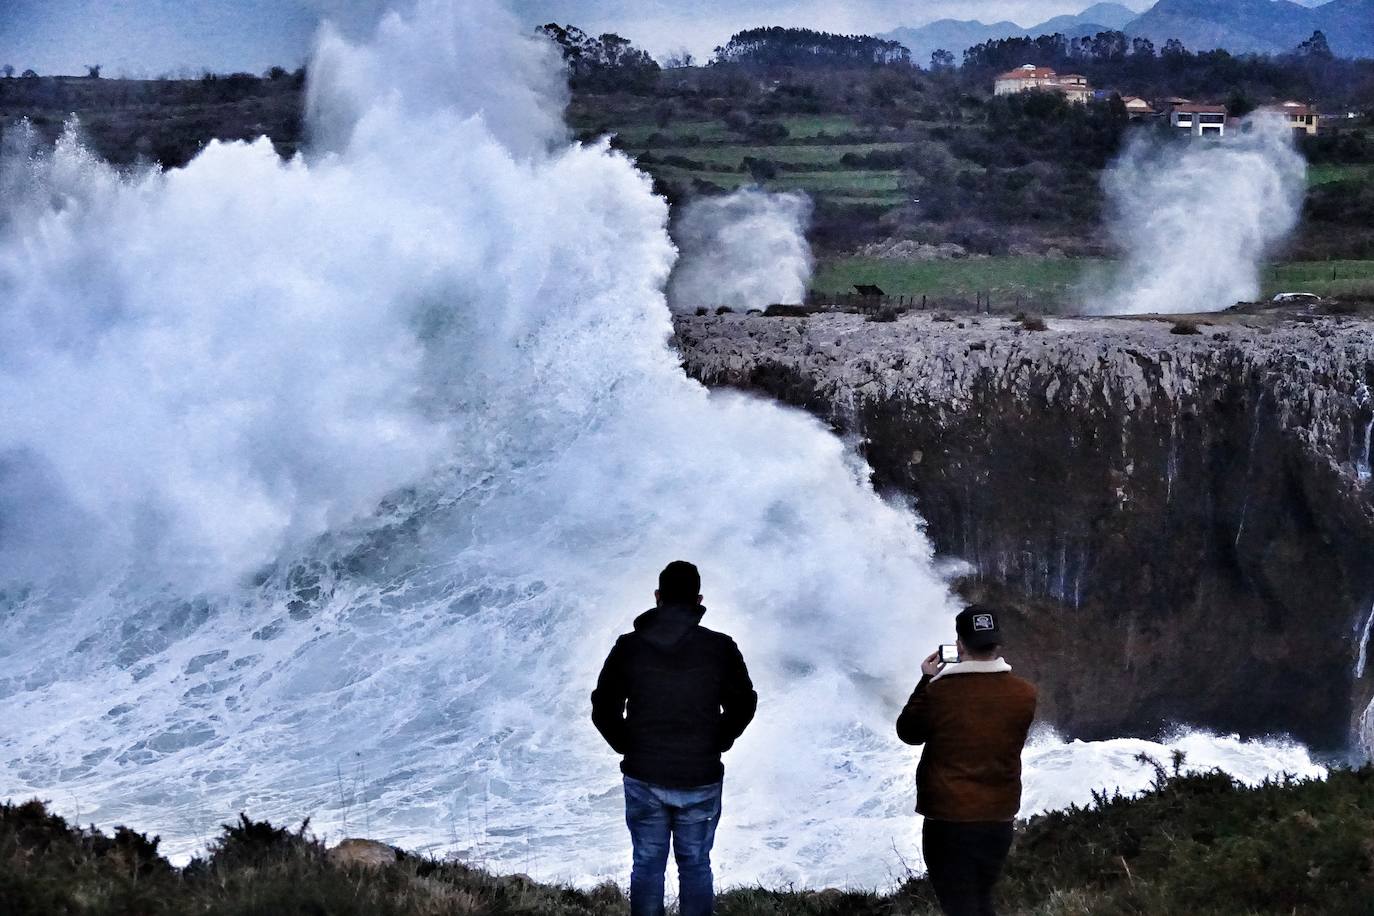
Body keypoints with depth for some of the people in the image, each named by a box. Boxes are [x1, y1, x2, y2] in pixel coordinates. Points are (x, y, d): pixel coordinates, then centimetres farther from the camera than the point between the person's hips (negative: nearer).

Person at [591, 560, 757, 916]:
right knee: (695, 865, 13)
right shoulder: (720, 649, -9)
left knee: (647, 864, 12)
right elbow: (743, 706, 2)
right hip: (701, 780, 0)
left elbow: (604, 710, 0)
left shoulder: (629, 647, -8)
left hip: (643, 779, 0)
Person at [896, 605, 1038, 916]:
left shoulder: (940, 692, -13)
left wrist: (927, 681, 9)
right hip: (999, 819, 4)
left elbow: (908, 732, 4)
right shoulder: (1024, 694, -6)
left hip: (948, 820, -4)